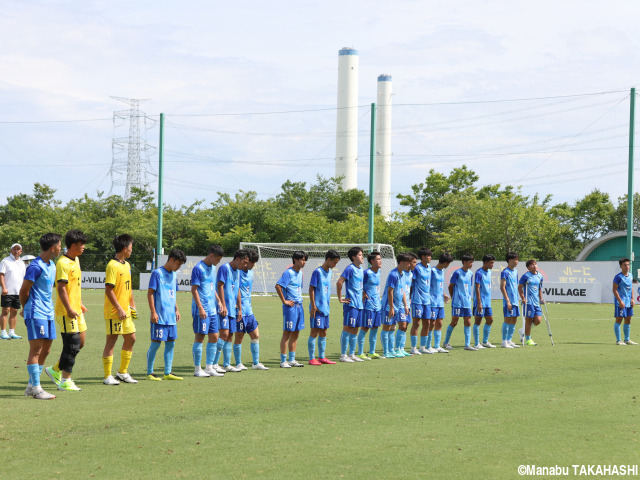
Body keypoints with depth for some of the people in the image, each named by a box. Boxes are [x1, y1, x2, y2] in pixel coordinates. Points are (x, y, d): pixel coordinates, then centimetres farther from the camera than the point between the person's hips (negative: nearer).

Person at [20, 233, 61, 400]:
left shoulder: (52, 266, 15)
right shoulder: (35, 267, -15)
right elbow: (24, 291, -10)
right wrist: (26, 309, 5)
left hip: (48, 314, 9)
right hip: (35, 314, -9)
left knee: (45, 350, 10)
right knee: (36, 349, -8)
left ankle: (31, 386, 18)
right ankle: (36, 388, -7)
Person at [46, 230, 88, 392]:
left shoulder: (76, 260, 14)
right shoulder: (63, 263, -16)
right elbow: (61, 288, -21)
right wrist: (69, 309, -24)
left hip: (76, 311, 10)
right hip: (66, 312, -10)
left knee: (80, 342, 11)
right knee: (72, 345, -7)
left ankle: (55, 370, 23)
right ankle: (65, 381, 1)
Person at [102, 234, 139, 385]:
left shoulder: (127, 265, 14)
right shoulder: (112, 266, -15)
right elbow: (109, 290, -19)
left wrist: (132, 305, 17)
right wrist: (119, 309, -20)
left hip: (125, 312, 9)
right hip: (114, 312, -9)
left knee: (131, 339, 12)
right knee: (111, 341, -4)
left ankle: (122, 372, 22)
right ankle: (107, 377, 1)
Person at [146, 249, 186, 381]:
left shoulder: (173, 275, 15)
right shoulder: (157, 273, -8)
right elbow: (150, 293, -10)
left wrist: (176, 310, 18)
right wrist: (153, 312, -14)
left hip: (171, 317, 8)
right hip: (160, 317, -8)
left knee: (171, 343, 8)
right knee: (156, 343, -5)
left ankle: (168, 373, 14)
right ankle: (150, 373, 3)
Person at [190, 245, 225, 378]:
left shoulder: (212, 268, 15)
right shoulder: (198, 268, -11)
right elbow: (194, 289, -14)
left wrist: (219, 301, 17)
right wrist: (200, 308, -19)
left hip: (212, 310, 9)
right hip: (202, 311, -9)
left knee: (214, 337, 8)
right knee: (200, 337, -4)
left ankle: (209, 368, 14)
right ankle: (197, 369, 1)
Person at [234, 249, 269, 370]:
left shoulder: (250, 272, 12)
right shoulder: (238, 272, -13)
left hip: (249, 310, 8)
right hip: (240, 310, -8)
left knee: (255, 336, 6)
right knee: (239, 337, 0)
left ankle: (256, 363, 11)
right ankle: (238, 364, 9)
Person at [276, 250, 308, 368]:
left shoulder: (300, 273, 14)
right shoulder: (288, 272, -13)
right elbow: (278, 286, -22)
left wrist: (300, 299, 15)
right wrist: (284, 301, -18)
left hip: (299, 305, 8)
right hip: (290, 306, -8)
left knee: (295, 334, 11)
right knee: (287, 334, -4)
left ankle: (292, 360, 18)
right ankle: (283, 361, -1)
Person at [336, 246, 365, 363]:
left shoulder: (361, 270, 14)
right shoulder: (350, 268, -11)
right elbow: (339, 283, -17)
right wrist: (340, 299, -15)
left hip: (359, 304, 8)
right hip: (350, 304, -8)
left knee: (355, 330, 11)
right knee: (347, 328, -5)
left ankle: (352, 354, 17)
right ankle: (343, 355, -1)